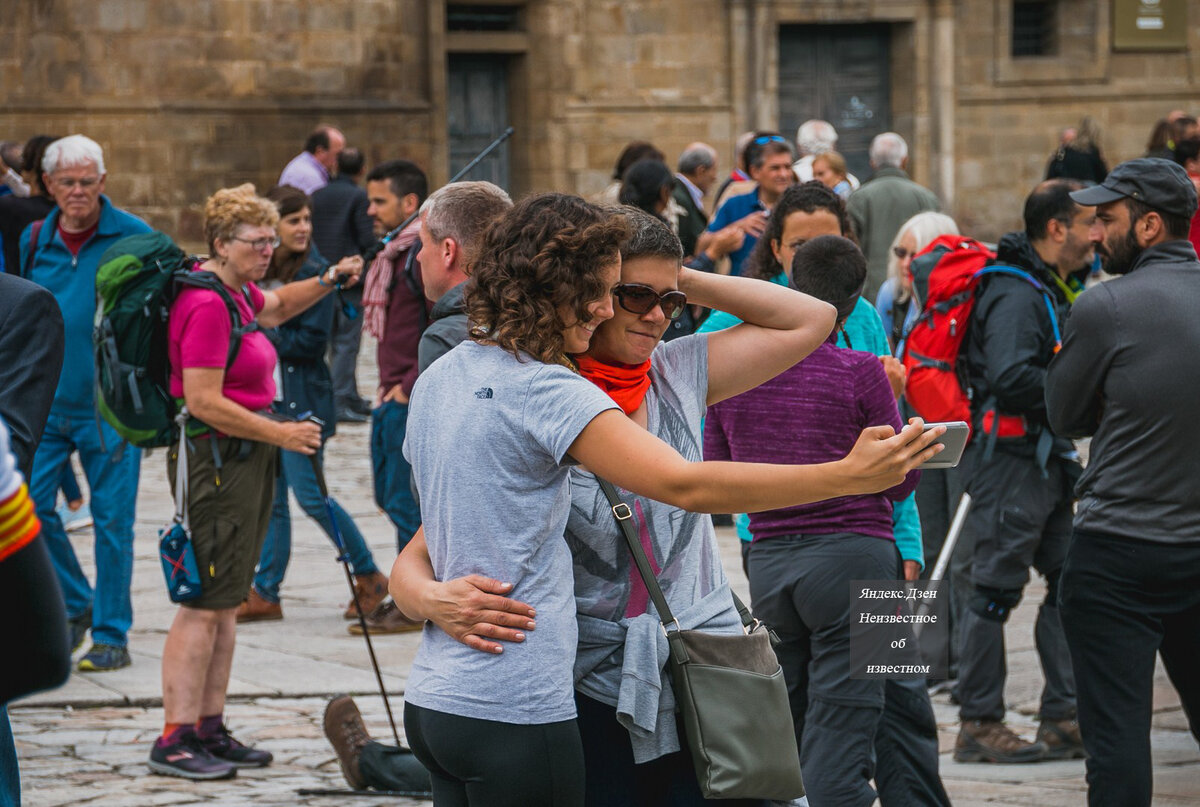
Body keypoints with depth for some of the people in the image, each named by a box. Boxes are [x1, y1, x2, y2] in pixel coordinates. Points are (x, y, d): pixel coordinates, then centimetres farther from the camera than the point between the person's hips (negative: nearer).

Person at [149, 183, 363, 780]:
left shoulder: (234, 292, 11)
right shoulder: (207, 305, -19)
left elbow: (276, 307, 35)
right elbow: (203, 401, -24)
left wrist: (328, 282, 19)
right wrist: (280, 433, -19)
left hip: (244, 458, 10)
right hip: (214, 458, -10)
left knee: (227, 600, 13)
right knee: (205, 602, -9)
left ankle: (209, 729, 18)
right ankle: (174, 741, -8)